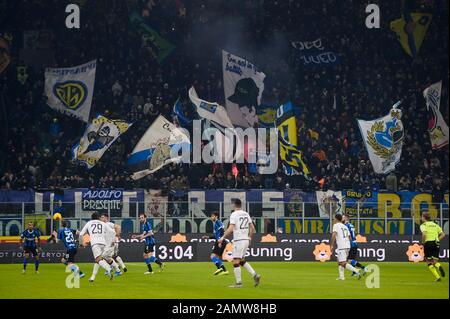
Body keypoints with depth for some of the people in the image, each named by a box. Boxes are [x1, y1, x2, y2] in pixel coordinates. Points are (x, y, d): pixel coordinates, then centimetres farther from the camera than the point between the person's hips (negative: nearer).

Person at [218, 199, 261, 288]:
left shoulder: (234, 214, -10)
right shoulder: (246, 214, 12)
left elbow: (231, 229, -20)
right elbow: (252, 228, 15)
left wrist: (223, 237, -14)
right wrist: (249, 238, 27)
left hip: (238, 240, -8)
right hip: (246, 240, 8)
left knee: (236, 262, -4)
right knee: (242, 260, 19)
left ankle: (238, 282, -5)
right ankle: (255, 275, 6)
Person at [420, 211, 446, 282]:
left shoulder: (423, 225, -1)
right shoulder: (435, 225, 16)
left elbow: (424, 234, -19)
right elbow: (443, 235, 9)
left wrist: (423, 242, -5)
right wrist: (437, 240, 15)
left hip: (428, 243, -4)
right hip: (436, 244, 4)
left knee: (429, 262, 6)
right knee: (435, 261, 11)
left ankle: (437, 277, -7)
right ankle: (439, 266, -26)